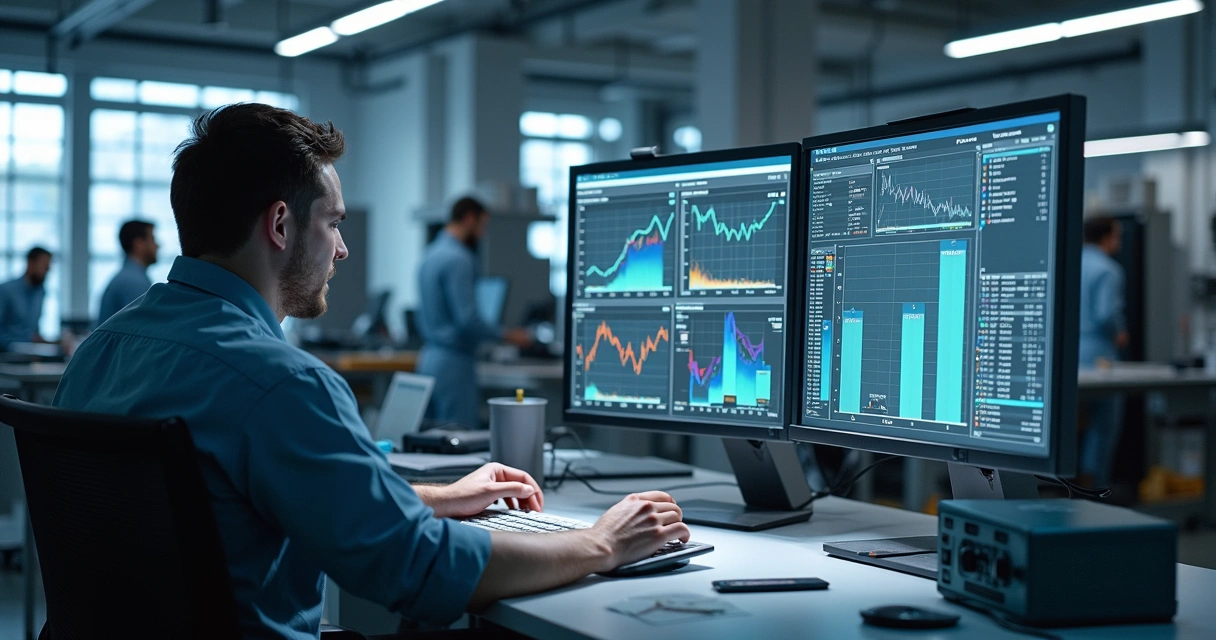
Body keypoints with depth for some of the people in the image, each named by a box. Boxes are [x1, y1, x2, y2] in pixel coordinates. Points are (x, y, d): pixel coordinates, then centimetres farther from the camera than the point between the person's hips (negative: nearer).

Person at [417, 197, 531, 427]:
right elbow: (468, 320, -21)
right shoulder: (457, 259, -16)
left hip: (429, 358, 10)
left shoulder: (431, 254, 14)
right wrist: (508, 335, -10)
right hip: (453, 362, -10)